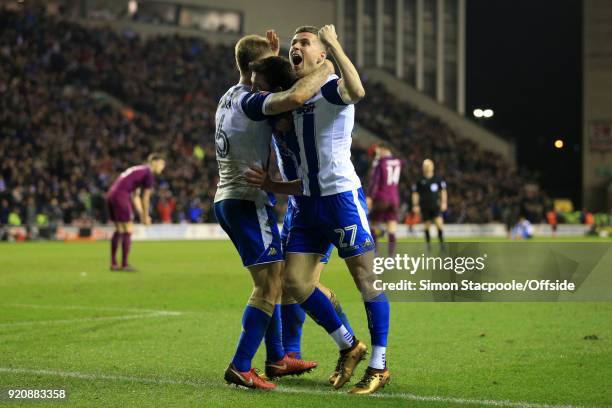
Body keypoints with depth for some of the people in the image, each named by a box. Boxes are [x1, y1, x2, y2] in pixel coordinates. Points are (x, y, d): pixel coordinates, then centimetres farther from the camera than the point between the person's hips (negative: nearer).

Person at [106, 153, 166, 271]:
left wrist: (141, 214, 24)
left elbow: (135, 196, 24)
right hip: (120, 196, -9)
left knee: (119, 230, 15)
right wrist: (145, 216, 8)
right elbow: (146, 198, -2)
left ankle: (113, 264, 17)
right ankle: (124, 264, -2)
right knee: (128, 230, -3)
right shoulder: (149, 174, -5)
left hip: (111, 195, 9)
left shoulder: (139, 170, 23)